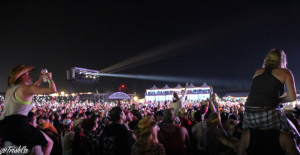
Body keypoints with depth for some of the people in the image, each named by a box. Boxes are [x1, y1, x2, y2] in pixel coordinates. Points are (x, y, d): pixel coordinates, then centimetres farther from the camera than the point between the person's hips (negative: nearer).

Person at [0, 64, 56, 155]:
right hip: (18, 126, -9)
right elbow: (53, 90, -9)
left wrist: (40, 80, 39)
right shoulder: (26, 87, -8)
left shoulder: (10, 89, 18)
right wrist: (49, 78, 10)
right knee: (49, 143, 3)